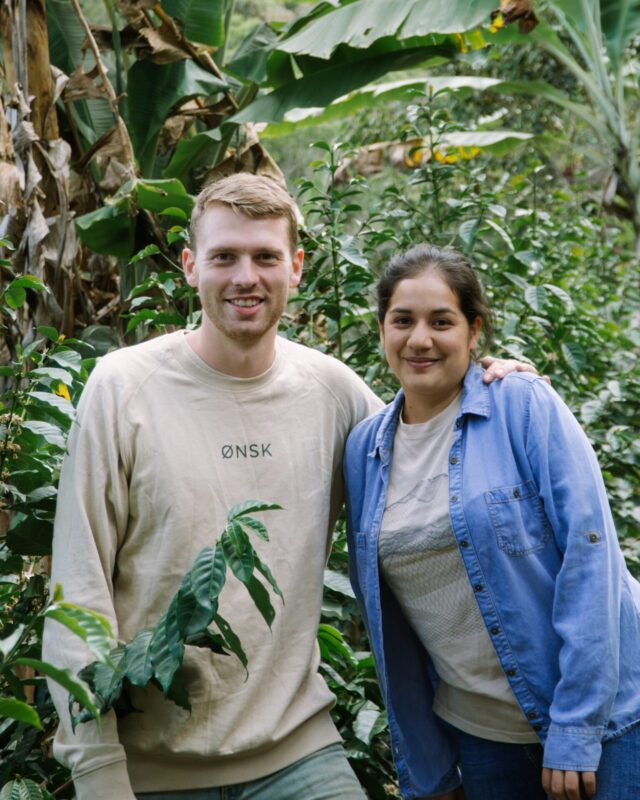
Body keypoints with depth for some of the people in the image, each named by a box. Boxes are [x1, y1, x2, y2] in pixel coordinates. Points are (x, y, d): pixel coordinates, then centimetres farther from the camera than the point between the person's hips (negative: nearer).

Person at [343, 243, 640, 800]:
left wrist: (576, 731, -18)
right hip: (476, 730, 4)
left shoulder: (524, 405, -10)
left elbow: (589, 551, -15)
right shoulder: (365, 449, 2)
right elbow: (386, 620, 6)